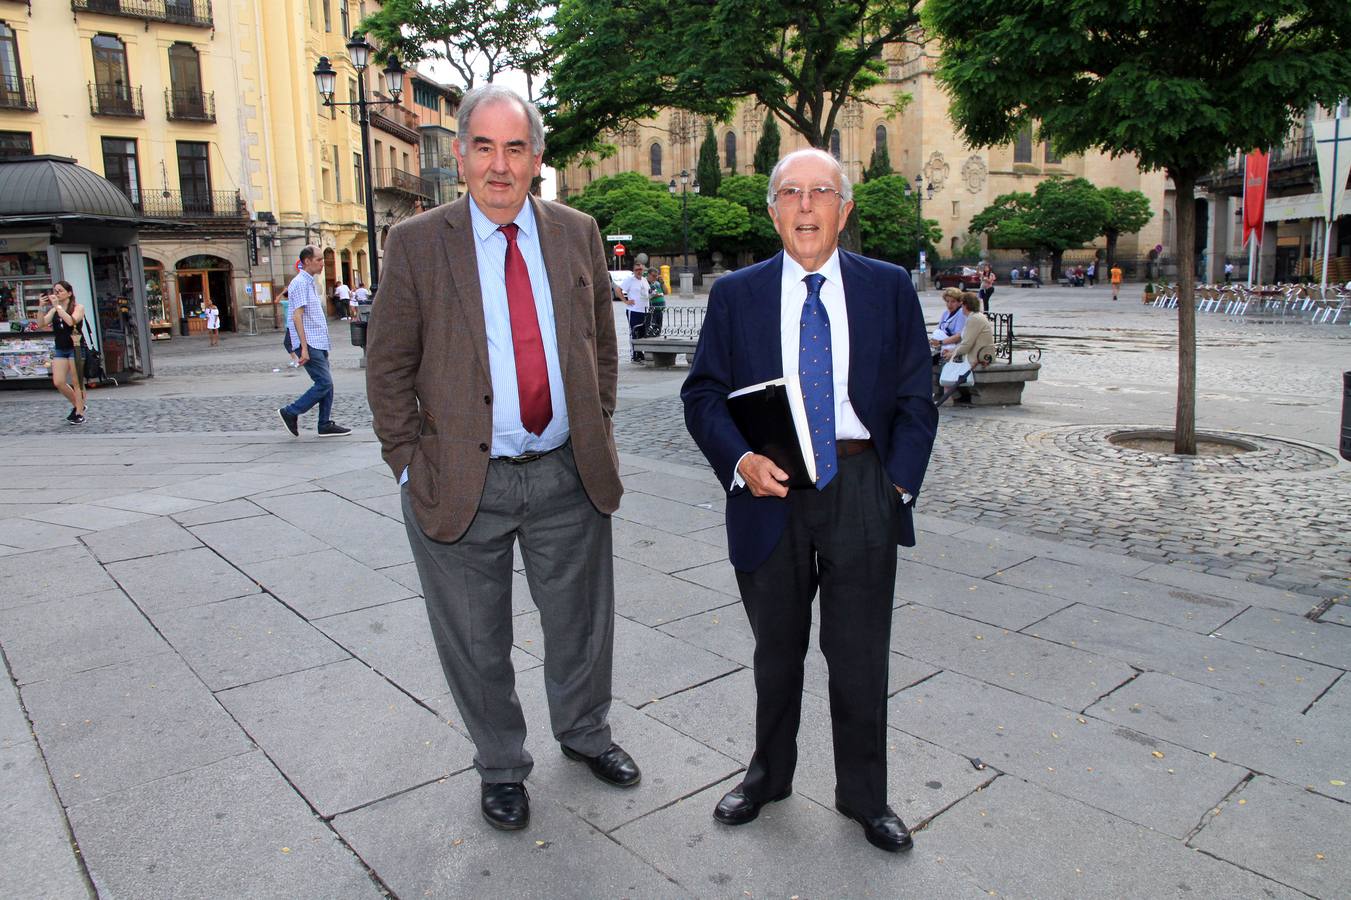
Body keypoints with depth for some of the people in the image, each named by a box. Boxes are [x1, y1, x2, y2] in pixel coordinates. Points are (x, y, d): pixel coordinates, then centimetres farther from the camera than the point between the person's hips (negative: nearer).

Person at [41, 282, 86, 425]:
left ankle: (80, 414, 6)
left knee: (76, 383, -1)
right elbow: (42, 323, -2)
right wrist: (41, 307, -12)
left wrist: (57, 305, -20)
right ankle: (77, 405, 20)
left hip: (75, 348, -5)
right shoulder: (53, 310, 10)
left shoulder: (78, 307, -4)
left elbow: (71, 321, -22)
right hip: (59, 349, 5)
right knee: (58, 383, -1)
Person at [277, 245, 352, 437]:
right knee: (324, 383, -10)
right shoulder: (300, 283, -12)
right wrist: (304, 348, -22)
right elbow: (297, 317, -18)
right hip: (309, 343, -10)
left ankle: (326, 425, 12)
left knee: (326, 384, 8)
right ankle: (290, 412, 1)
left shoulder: (310, 283, 18)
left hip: (319, 342, 10)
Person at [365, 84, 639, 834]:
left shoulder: (577, 234, 4)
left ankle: (584, 733, 44)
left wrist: (597, 431, 7)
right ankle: (500, 766, 36)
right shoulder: (416, 244, -5)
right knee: (476, 642, 12)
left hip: (568, 474, 3)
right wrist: (411, 464, -6)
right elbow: (387, 367, -2)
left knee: (581, 623, 18)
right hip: (463, 482, -2)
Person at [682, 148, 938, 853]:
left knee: (860, 653, 10)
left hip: (862, 489, 0)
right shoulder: (735, 294, 3)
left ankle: (864, 796, 31)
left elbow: (916, 397, 5)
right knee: (777, 649, 16)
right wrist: (740, 461, -16)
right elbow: (702, 393, 1)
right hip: (770, 492, 0)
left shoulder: (890, 289, 4)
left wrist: (898, 481, -6)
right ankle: (768, 774, 39)